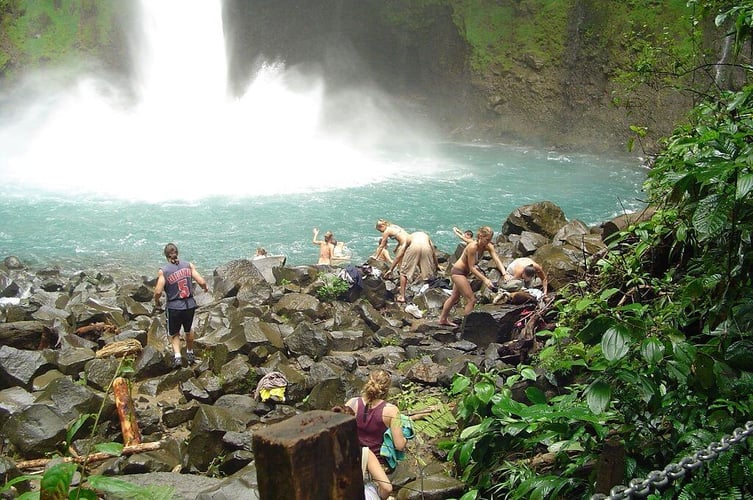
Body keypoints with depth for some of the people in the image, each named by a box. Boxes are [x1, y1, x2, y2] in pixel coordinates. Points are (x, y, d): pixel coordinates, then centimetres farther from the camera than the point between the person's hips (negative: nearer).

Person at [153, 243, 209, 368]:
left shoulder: (163, 271, -10)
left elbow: (158, 291, -15)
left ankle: (177, 356, 3)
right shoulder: (189, 265, -3)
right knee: (188, 330, 28)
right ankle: (190, 354, 42)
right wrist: (205, 287, 15)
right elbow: (201, 282, -8)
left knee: (174, 334, 20)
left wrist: (156, 302, 5)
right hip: (190, 305, 2)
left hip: (174, 307, -2)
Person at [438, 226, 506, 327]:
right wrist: (484, 279, -31)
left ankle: (443, 319, 41)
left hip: (464, 272, 9)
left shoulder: (488, 247, -10)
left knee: (455, 297, 24)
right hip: (457, 272, -9)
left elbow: (497, 260, -17)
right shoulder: (472, 247, -31)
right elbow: (471, 268, -27)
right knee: (471, 300, -10)